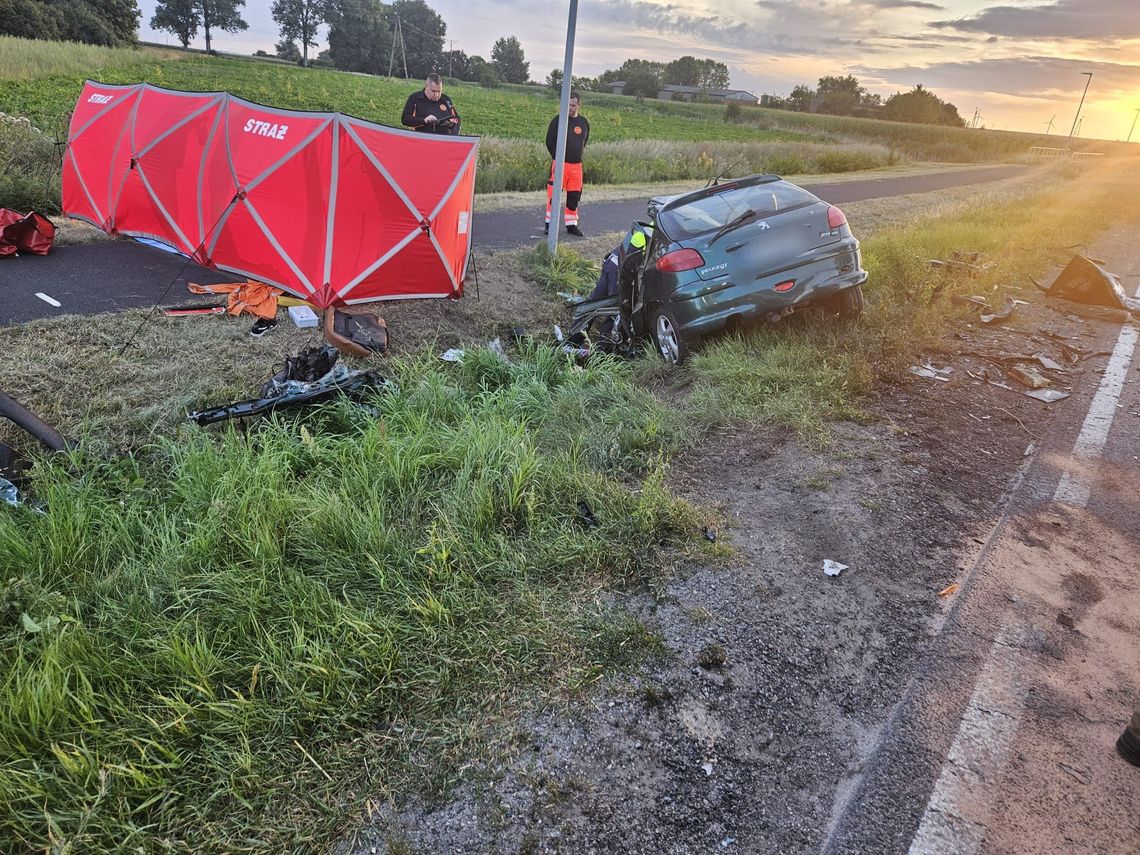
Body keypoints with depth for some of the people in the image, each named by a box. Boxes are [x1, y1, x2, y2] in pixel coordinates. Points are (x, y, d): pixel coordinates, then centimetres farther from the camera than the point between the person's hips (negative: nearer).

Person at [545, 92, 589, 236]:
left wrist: (578, 155, 14)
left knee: (574, 196, 8)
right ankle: (549, 223, 1)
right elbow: (550, 141, -2)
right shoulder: (558, 120, -3)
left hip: (576, 166, 5)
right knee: (554, 194, -8)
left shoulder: (584, 122, 10)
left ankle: (571, 224, 19)